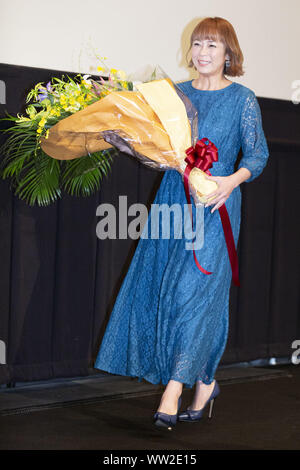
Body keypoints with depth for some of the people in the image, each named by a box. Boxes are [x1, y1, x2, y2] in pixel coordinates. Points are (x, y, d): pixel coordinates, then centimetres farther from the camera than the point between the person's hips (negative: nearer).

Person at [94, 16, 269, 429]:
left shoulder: (242, 100, -2)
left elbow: (258, 154, -4)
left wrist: (233, 180, -22)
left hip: (215, 202, -5)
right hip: (174, 197, 5)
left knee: (194, 289, -12)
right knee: (157, 287, 3)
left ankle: (173, 393, -11)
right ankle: (205, 383, 16)